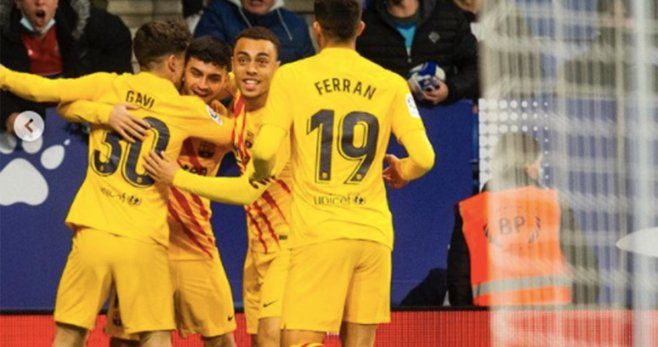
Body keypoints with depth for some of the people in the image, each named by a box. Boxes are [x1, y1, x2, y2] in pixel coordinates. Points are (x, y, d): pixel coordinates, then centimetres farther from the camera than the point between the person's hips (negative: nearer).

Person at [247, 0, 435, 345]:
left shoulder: (291, 76, -1)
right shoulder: (391, 84, 6)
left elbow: (264, 151, -11)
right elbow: (424, 158, 0)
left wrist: (260, 174, 12)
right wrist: (401, 172, 23)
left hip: (317, 230, -3)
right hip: (373, 231, 3)